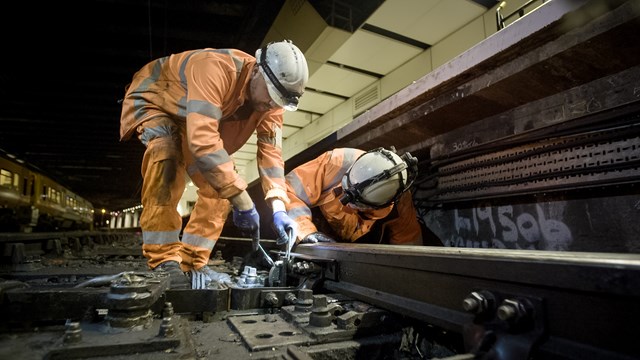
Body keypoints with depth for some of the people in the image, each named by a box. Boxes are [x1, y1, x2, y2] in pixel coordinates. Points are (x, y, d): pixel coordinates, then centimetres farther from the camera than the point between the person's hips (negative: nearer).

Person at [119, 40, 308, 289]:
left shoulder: (270, 99, -18)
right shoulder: (216, 68, -41)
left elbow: (270, 150, -19)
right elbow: (202, 140, -50)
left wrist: (278, 207, -29)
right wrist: (243, 200, -48)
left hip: (197, 121, 6)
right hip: (153, 99, -6)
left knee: (220, 184, -9)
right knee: (166, 155, -36)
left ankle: (191, 263, -2)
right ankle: (163, 261, -28)